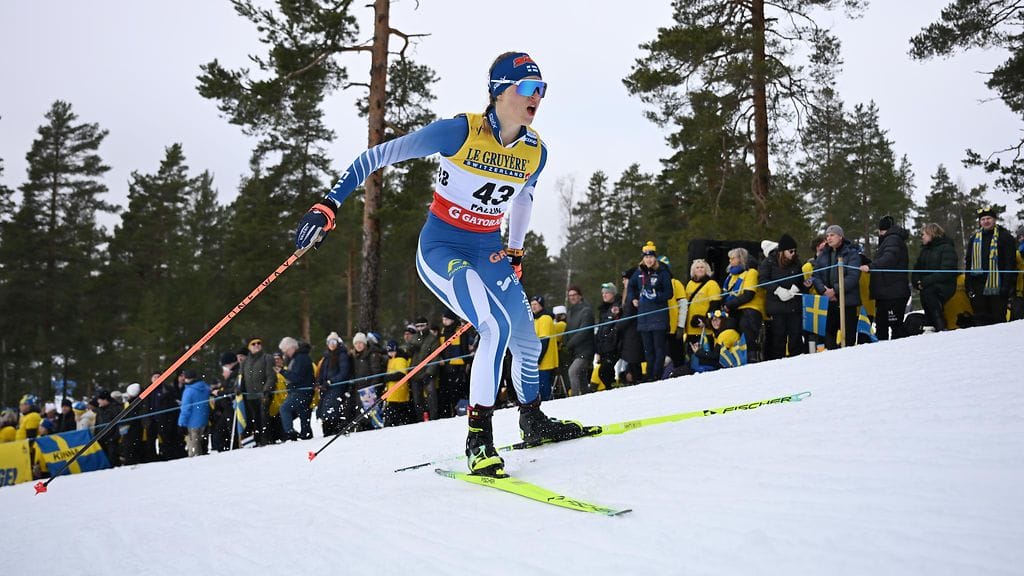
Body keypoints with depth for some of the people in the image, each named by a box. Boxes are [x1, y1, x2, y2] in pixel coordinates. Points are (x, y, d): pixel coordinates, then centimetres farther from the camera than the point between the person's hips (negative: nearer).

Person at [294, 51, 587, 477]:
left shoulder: (535, 152, -2)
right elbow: (380, 155, -15)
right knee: (498, 327, -26)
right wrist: (329, 205, -19)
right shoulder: (460, 132, -20)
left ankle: (533, 422, 38)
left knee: (527, 343, 10)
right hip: (441, 248, -6)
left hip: (488, 252, 6)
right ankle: (478, 439, -17)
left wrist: (515, 251, 21)